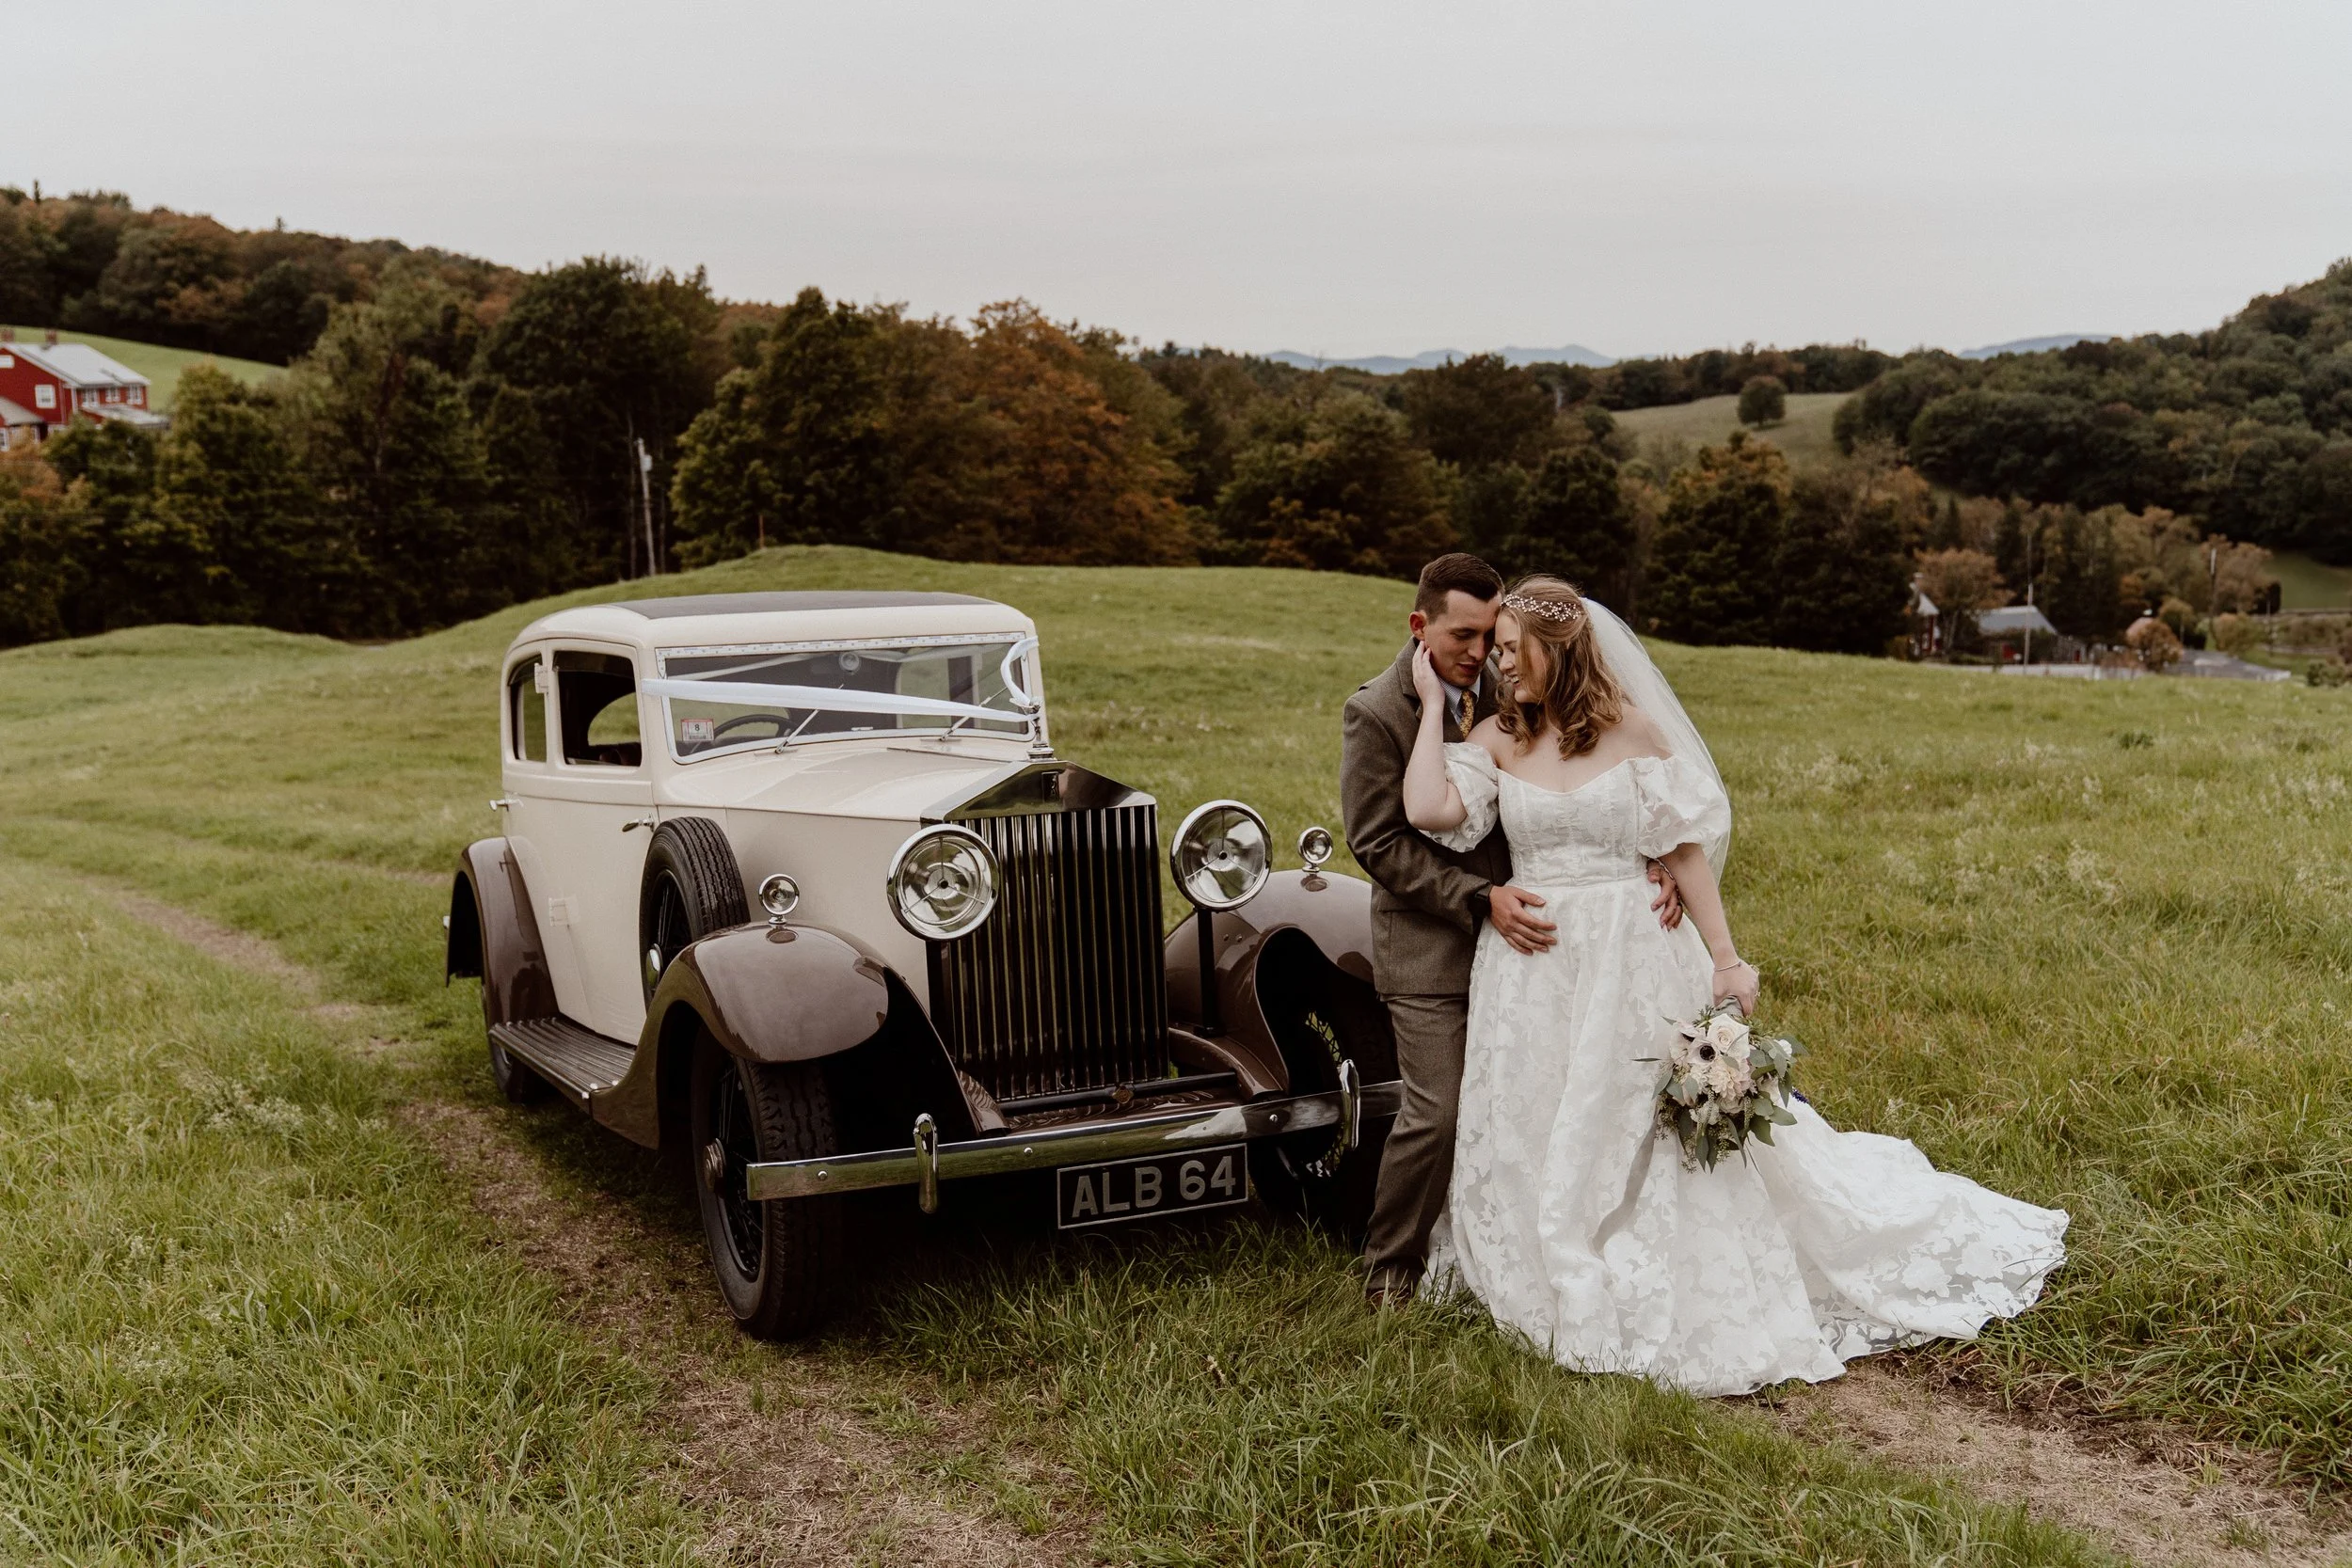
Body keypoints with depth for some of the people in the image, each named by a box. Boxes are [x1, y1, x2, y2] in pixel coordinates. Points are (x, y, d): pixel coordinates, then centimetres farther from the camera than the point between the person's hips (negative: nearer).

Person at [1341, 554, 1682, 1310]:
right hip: (1429, 950, -5)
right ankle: (1390, 1265, 16)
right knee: (1438, 1113, -6)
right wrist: (1481, 900, -22)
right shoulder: (1376, 712, -12)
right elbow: (1378, 843, -15)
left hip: (1512, 935, 5)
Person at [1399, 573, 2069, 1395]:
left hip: (1632, 961, -2)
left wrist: (1724, 959, -7)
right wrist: (1433, 702, -8)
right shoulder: (1496, 738, 0)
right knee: (1534, 1151, 9)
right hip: (1531, 970, 2)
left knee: (1652, 1136, 6)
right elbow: (1428, 810, -15)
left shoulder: (1632, 730, -5)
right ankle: (1554, 1291, 29)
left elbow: (1686, 848, -4)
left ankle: (1690, 1304, 24)